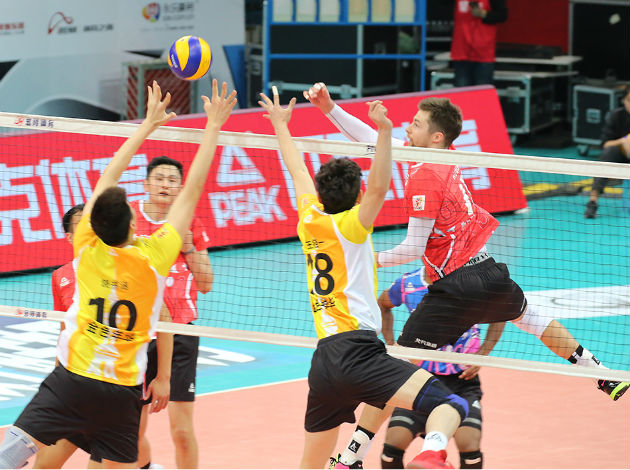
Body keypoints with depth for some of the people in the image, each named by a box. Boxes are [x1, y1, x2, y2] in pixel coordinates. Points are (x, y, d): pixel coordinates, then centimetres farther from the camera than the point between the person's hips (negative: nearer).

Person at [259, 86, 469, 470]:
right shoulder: (348, 226, -1)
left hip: (322, 361, 8)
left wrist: (281, 125, 46)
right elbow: (379, 187, -19)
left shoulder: (309, 222, 15)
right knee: (450, 404, -20)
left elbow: (300, 173, 32)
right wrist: (384, 132, -28)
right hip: (355, 349, -7)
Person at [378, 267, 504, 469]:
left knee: (469, 448, -21)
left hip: (461, 379, -2)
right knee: (392, 446, -13)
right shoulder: (407, 283, -3)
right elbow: (383, 304, 20)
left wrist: (481, 356, -3)